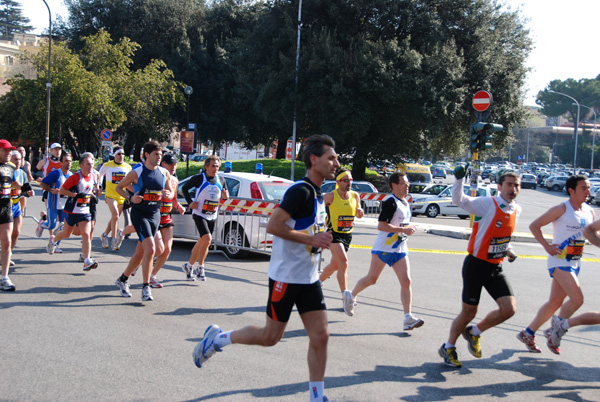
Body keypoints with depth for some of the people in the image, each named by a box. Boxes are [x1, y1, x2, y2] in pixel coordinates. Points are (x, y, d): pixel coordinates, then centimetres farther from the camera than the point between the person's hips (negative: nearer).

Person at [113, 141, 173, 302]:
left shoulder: (164, 173, 5)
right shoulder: (136, 173, -8)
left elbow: (171, 191, 16)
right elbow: (119, 187, 3)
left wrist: (168, 194, -8)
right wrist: (130, 197, -14)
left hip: (155, 215, 5)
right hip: (140, 214, -5)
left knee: (140, 253, 12)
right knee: (150, 248, -19)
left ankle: (123, 280, 33)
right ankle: (146, 288, -13)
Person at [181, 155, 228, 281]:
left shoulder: (221, 180, 7)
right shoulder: (199, 178, -7)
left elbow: (225, 194, 20)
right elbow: (184, 188, 5)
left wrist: (225, 196, -4)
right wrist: (190, 202, -6)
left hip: (212, 216, 6)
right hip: (199, 214, -6)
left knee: (201, 243, 10)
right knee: (207, 239, -20)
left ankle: (189, 266, 26)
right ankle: (200, 267, -7)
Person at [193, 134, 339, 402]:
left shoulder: (317, 194, 12)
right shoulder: (300, 191, -18)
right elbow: (272, 226, -24)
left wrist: (321, 239, 9)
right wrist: (310, 239, -22)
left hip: (309, 279, 8)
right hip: (285, 277, -8)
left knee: (320, 336, 2)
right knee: (270, 337, 4)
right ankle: (217, 338, 24)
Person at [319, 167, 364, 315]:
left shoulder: (355, 196, 3)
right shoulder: (330, 196, -12)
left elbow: (357, 214, 16)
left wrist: (360, 212, -6)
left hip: (347, 235, 6)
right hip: (334, 234, -6)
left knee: (334, 265, 16)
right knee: (343, 263, -20)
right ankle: (346, 297, -20)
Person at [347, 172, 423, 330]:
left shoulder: (406, 203, 13)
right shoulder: (391, 202, -15)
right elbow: (381, 225, -23)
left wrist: (410, 228, 12)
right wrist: (403, 230, -23)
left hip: (400, 250, 7)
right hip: (383, 248, -7)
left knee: (406, 281, -6)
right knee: (371, 279, 4)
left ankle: (408, 317, -10)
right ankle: (351, 296, 31)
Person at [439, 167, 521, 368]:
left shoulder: (516, 210, 5)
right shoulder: (488, 204, -16)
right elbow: (459, 200, -26)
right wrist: (459, 179, -39)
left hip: (495, 268, 6)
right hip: (476, 265, -6)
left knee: (509, 308, -8)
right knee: (469, 312, 2)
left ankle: (474, 332, 18)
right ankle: (448, 348, 25)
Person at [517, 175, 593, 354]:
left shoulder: (589, 211, 11)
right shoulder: (562, 209, -10)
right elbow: (534, 226, -7)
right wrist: (547, 246, -14)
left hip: (575, 263, 8)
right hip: (560, 260, -8)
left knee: (555, 302, 11)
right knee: (577, 299, -17)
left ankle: (528, 334, 23)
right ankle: (554, 330, 2)